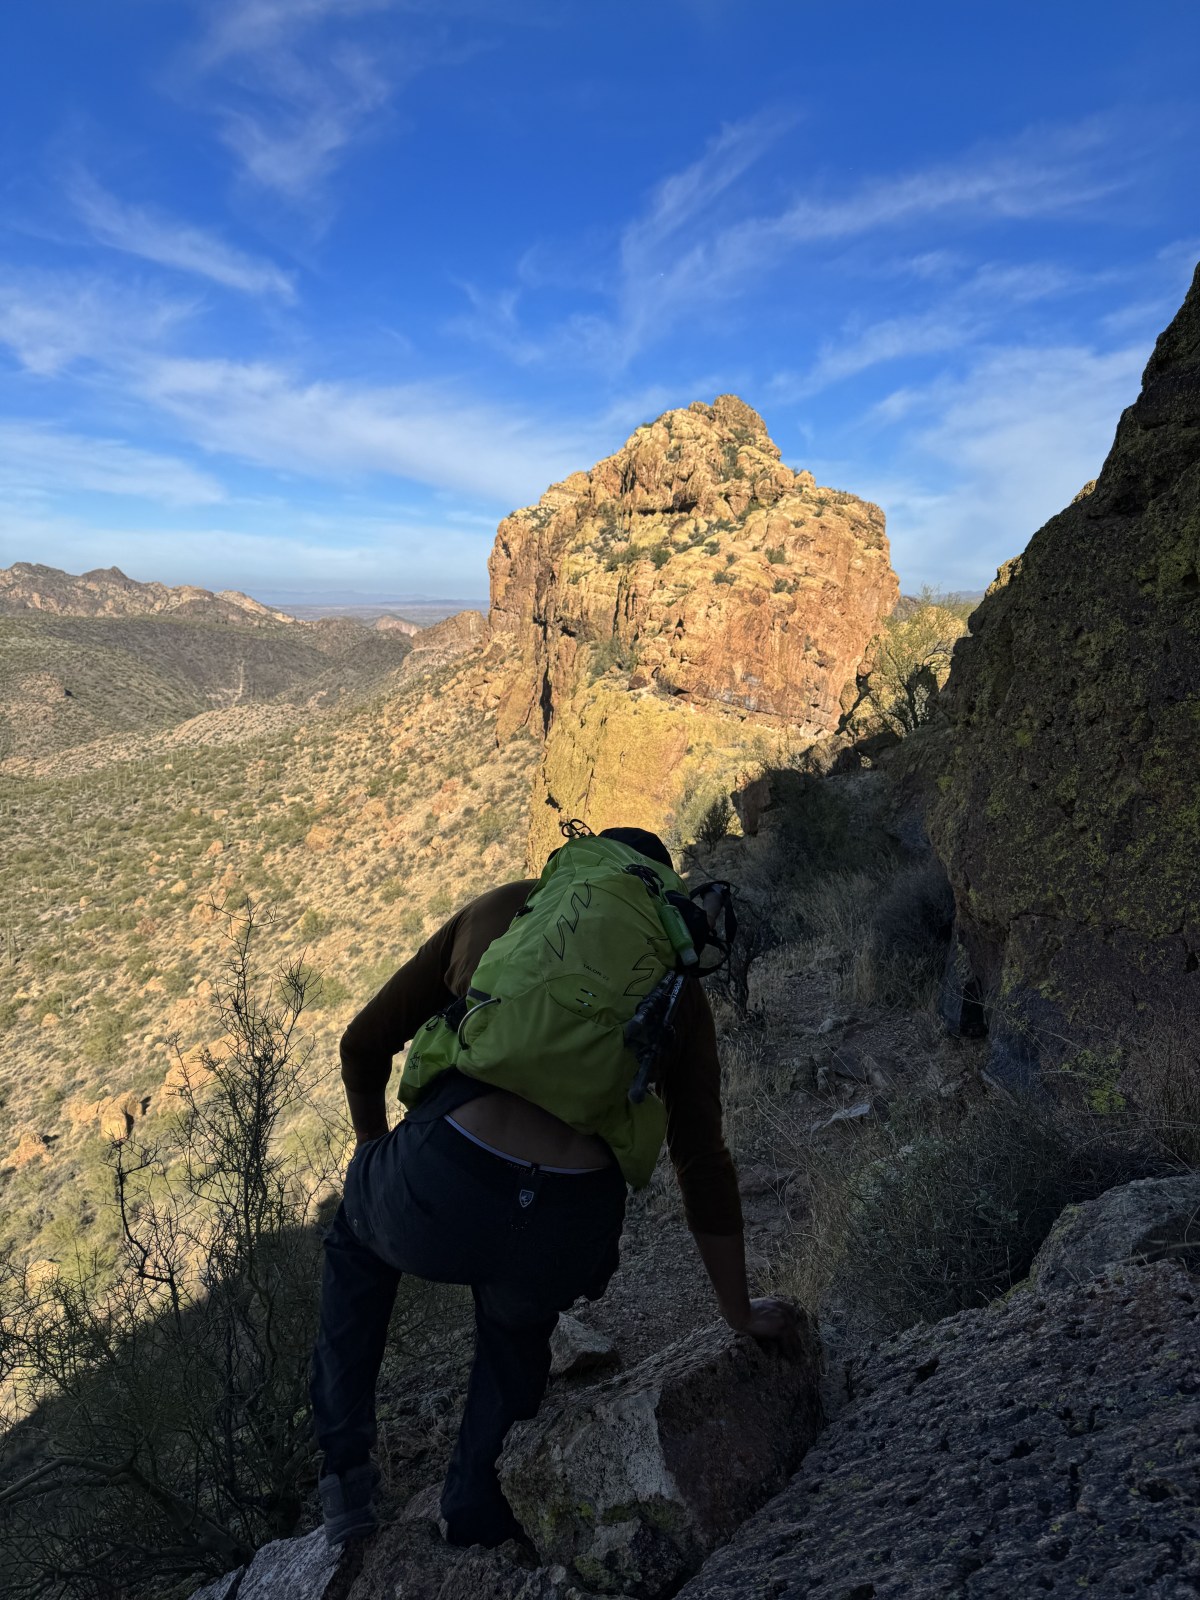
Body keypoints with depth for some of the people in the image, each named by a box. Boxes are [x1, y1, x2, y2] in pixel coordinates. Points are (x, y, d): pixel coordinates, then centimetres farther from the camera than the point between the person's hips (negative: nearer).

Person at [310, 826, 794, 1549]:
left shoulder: (502, 909, 14)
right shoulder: (676, 988, 15)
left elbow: (364, 1046, 17)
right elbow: (704, 1165, 17)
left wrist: (378, 1156, 34)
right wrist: (740, 1311, 32)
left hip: (436, 1194, -1)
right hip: (565, 1237, 2)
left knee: (357, 1235, 37)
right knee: (519, 1325, 40)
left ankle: (348, 1472, 34)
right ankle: (478, 1516, 36)